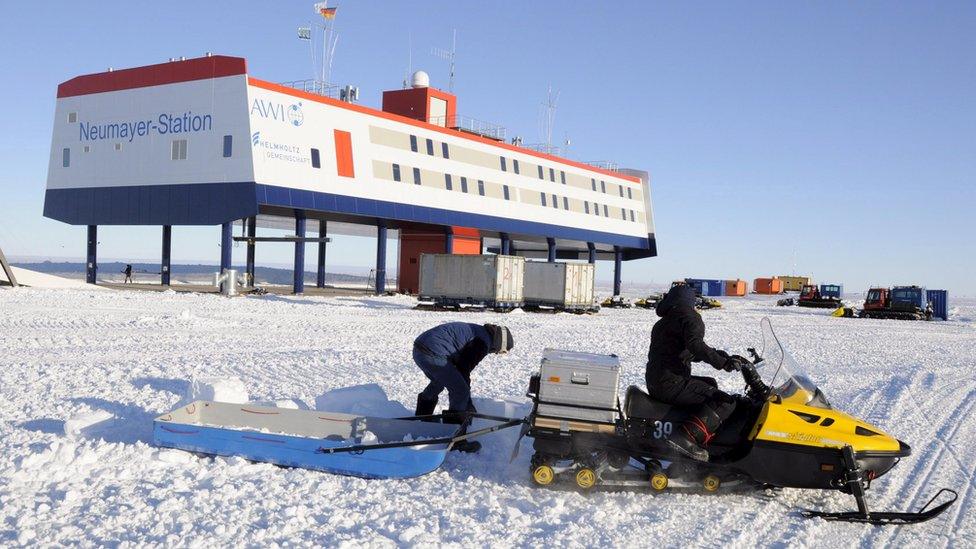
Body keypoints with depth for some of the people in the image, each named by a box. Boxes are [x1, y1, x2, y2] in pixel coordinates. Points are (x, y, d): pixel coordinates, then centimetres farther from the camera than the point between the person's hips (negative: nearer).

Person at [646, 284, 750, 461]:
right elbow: (695, 345, -24)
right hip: (671, 384, -10)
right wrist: (723, 362, -23)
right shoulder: (689, 317, -4)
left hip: (655, 383, 10)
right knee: (725, 402, -16)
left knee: (710, 384, 29)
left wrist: (726, 356, 19)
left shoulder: (663, 323, 24)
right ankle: (685, 437, -29)